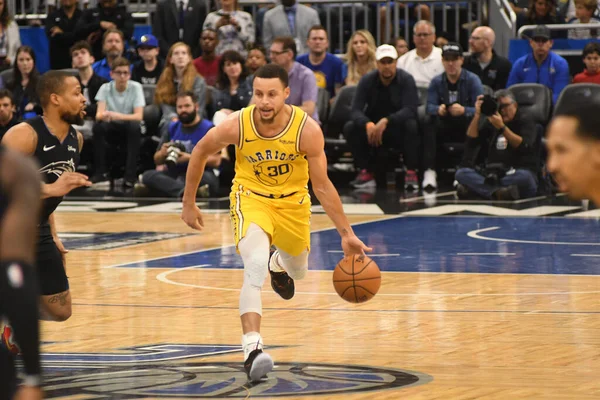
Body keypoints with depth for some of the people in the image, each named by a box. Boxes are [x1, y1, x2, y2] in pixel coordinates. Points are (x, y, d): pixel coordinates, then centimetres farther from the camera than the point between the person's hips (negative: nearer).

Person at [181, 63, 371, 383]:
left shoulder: (308, 130, -27)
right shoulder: (236, 125, -26)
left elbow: (322, 186, -16)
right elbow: (200, 151, -6)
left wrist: (346, 233, -18)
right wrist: (189, 204, 1)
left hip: (292, 201, 2)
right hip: (251, 197, -2)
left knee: (298, 272, 23)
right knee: (255, 267, -28)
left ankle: (278, 262, 62)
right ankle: (252, 347, -32)